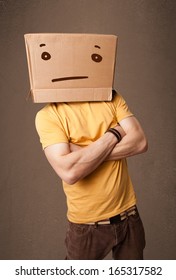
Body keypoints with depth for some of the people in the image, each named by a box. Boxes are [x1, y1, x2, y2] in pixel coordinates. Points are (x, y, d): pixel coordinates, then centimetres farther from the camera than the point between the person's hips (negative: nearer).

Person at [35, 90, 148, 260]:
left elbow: (140, 142, -12)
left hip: (128, 215, 3)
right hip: (87, 224, -3)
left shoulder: (112, 98, 0)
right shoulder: (48, 115, -13)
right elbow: (69, 172, -25)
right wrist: (113, 135, -16)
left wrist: (83, 154, -19)